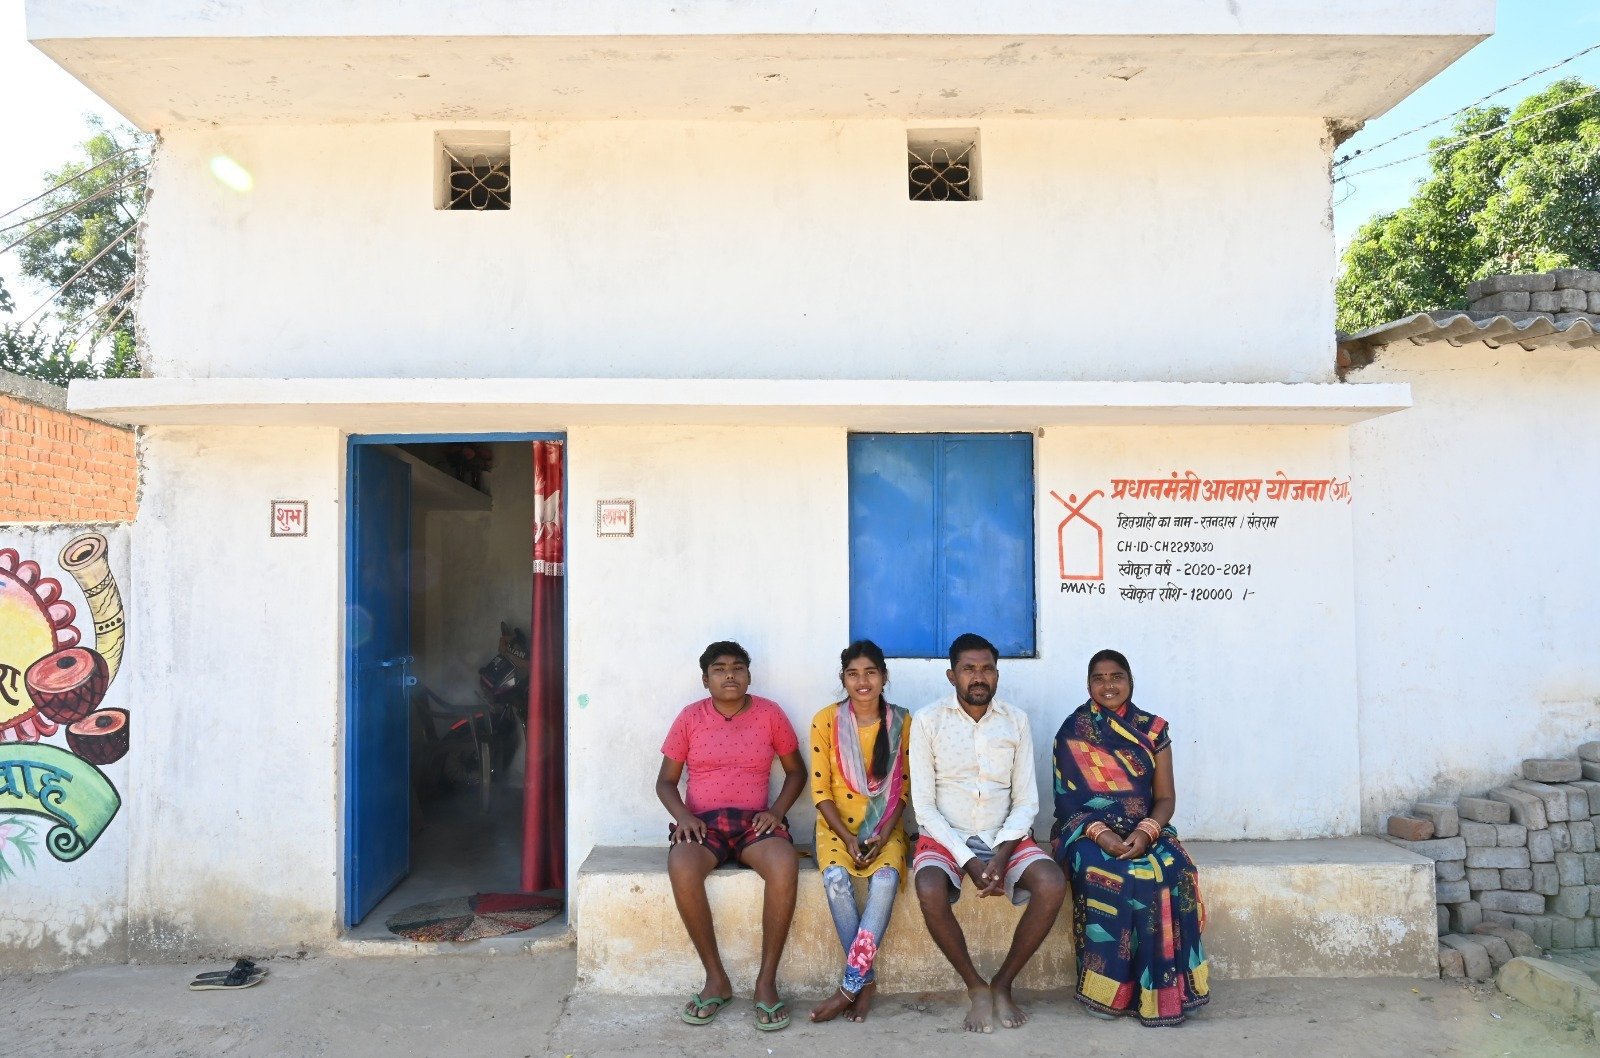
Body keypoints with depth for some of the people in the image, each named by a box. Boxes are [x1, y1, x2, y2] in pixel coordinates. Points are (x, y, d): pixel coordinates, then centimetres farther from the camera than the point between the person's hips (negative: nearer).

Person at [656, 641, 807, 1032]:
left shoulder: (769, 714, 6)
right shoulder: (690, 717, 5)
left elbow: (796, 771, 13)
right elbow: (665, 781, 9)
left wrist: (776, 811, -5)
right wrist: (683, 815, -10)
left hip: (754, 822, 0)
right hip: (702, 823, 0)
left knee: (785, 866, -35)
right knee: (681, 867, -35)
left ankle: (766, 981, -20)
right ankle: (716, 979, -18)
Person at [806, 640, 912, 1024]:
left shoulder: (902, 722, -1)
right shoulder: (826, 721, -4)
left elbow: (903, 787, 2)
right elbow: (820, 790, -3)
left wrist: (883, 836, -11)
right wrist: (848, 838, -14)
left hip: (885, 828, 0)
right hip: (837, 826, 0)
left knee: (886, 877, -31)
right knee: (836, 878, -31)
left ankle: (850, 985, -23)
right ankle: (866, 980, -14)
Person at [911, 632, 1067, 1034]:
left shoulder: (1017, 721, 3)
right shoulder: (928, 721, -5)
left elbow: (1026, 800, 1)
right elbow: (924, 805, -7)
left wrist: (1000, 856, -15)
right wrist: (969, 861, -17)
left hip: (1004, 836, 2)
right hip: (945, 836, -2)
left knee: (1053, 885, -25)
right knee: (929, 892, -32)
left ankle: (1003, 983, -3)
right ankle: (976, 986, -6)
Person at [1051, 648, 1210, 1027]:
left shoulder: (1153, 730, 7)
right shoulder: (1073, 732, 0)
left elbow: (1166, 797, 3)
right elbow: (1068, 801, -4)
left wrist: (1146, 831, -17)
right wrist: (1101, 834, -20)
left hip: (1145, 832, 2)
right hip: (1089, 834, -2)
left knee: (1173, 871, -29)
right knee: (1112, 878, -33)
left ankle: (1162, 990, -19)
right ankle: (1109, 988, -20)